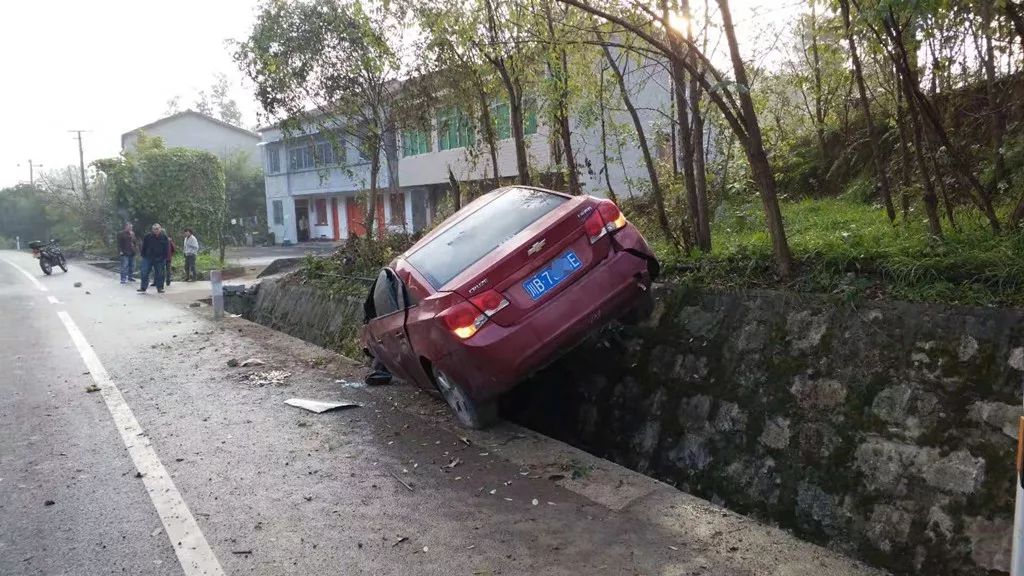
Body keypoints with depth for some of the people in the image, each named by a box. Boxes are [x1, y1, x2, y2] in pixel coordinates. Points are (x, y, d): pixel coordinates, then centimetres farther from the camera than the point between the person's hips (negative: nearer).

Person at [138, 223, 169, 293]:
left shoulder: (164, 237, -1)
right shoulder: (148, 236, -1)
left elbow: (166, 248, 2)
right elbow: (144, 247, 5)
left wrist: (164, 258, -3)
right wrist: (143, 255, 0)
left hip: (159, 259, 0)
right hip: (148, 258, 0)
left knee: (159, 274, 5)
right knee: (144, 273, 1)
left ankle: (160, 288, 13)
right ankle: (143, 287, 9)